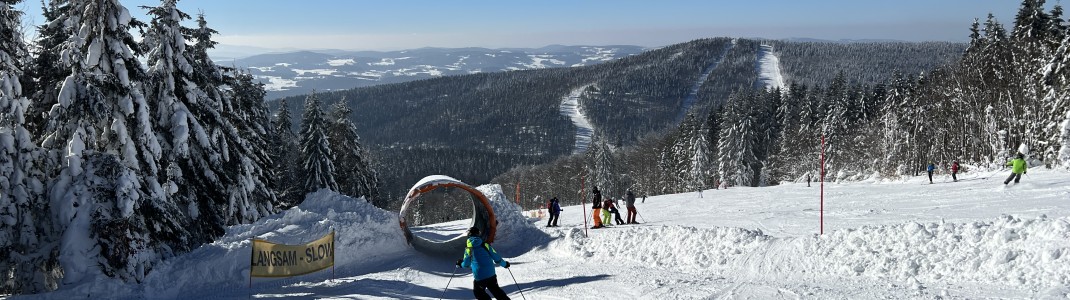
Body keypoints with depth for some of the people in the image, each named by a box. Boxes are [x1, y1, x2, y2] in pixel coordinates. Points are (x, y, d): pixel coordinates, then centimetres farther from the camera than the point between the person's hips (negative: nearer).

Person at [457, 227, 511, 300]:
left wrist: (460, 263, 26)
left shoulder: (468, 249, -4)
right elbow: (497, 258, 2)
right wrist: (505, 264, 20)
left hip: (479, 277, -2)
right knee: (496, 290, 21)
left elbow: (466, 264, 3)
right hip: (491, 274, 2)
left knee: (478, 292, 21)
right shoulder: (485, 245, -1)